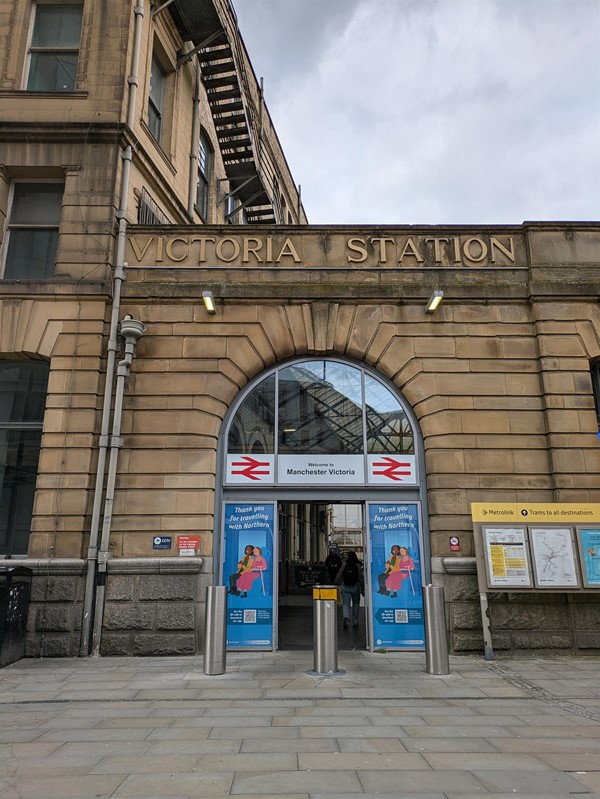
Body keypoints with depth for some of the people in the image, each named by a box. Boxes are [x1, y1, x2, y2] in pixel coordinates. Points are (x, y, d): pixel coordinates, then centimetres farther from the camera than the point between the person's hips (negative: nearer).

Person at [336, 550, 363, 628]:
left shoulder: (344, 564, -2)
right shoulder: (358, 565, -5)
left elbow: (339, 575, -4)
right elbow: (360, 577, -8)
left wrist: (337, 583, 7)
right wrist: (362, 588, -2)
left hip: (345, 587, 0)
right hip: (355, 587, 0)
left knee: (345, 604, 3)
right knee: (356, 604, 17)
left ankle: (346, 617, -25)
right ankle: (355, 622, 23)